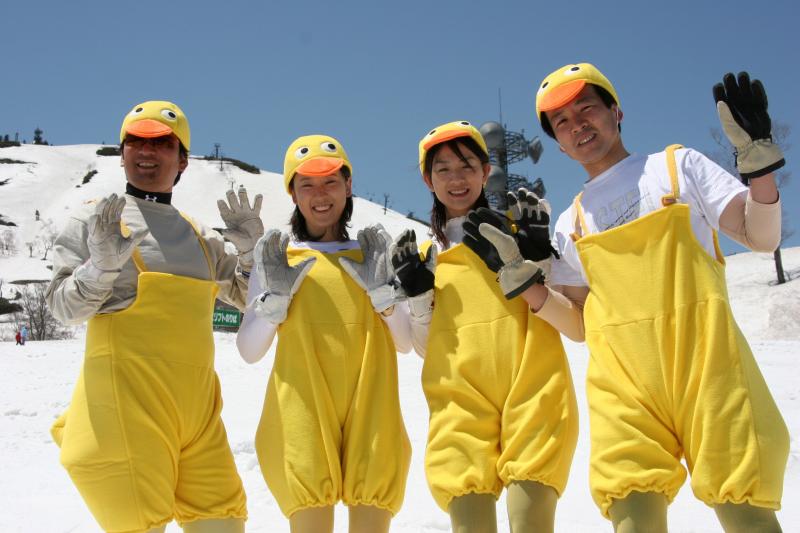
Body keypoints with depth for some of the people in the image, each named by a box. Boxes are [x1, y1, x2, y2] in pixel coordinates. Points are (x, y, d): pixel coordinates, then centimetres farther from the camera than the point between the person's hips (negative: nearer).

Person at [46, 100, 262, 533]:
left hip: (195, 404, 5)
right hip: (125, 401, -5)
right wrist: (102, 265, -19)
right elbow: (64, 308, -2)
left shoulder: (201, 237, 17)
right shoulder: (94, 221, 4)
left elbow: (250, 299, 25)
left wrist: (252, 246, 9)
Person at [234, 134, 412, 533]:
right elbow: (248, 351, 6)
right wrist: (276, 295, -7)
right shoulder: (276, 257, 10)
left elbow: (406, 343, 12)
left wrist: (381, 289, -1)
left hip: (369, 409, 2)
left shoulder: (373, 254, 15)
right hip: (303, 412, -1)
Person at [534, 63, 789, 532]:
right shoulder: (570, 225, 17)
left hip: (704, 361, -2)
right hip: (623, 380, 2)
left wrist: (758, 159, -11)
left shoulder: (678, 166, 10)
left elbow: (762, 237, 3)